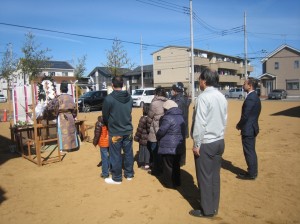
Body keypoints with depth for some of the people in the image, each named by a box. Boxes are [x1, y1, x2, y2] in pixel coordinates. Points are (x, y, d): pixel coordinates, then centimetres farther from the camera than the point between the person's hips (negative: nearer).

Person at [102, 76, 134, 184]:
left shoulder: (109, 98, -17)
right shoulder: (129, 98, -1)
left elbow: (105, 116, -7)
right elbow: (129, 112, 8)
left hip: (115, 132, -5)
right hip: (128, 130, 5)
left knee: (116, 156, 8)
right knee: (128, 153, 16)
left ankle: (117, 178, 20)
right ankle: (129, 174, 30)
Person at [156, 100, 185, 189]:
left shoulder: (168, 118, -18)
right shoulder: (180, 117, 10)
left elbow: (161, 131, -18)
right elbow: (182, 131, 12)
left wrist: (158, 137, 2)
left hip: (169, 147, -8)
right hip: (179, 147, 8)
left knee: (168, 166, 5)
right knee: (176, 165, 19)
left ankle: (170, 184, 15)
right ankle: (177, 182, 29)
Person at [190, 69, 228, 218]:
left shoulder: (204, 97, -16)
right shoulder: (221, 97, 8)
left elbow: (200, 123, -19)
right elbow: (224, 120, 12)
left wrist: (196, 144, -13)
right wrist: (219, 135, 18)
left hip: (206, 143, -8)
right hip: (219, 141, 8)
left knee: (205, 178, 4)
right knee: (215, 176, 15)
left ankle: (207, 210, 15)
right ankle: (214, 207, 27)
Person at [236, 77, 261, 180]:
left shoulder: (250, 98, -21)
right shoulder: (255, 97, 11)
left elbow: (245, 115, -22)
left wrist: (239, 125, -6)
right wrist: (241, 125, 9)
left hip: (248, 129, -10)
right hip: (252, 128, 10)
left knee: (249, 152, 1)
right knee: (251, 151, 18)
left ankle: (251, 174, 13)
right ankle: (253, 172, 29)